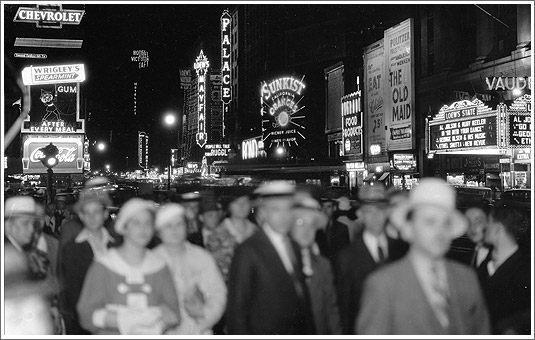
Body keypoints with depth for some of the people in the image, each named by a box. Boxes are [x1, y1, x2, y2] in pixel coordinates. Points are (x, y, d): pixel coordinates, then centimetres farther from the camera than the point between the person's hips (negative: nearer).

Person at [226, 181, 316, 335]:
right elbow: (236, 309, -12)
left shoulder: (294, 247, 8)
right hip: (263, 332, -6)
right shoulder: (247, 251, -13)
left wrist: (310, 332, 8)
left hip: (299, 332, 6)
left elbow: (303, 296, 13)